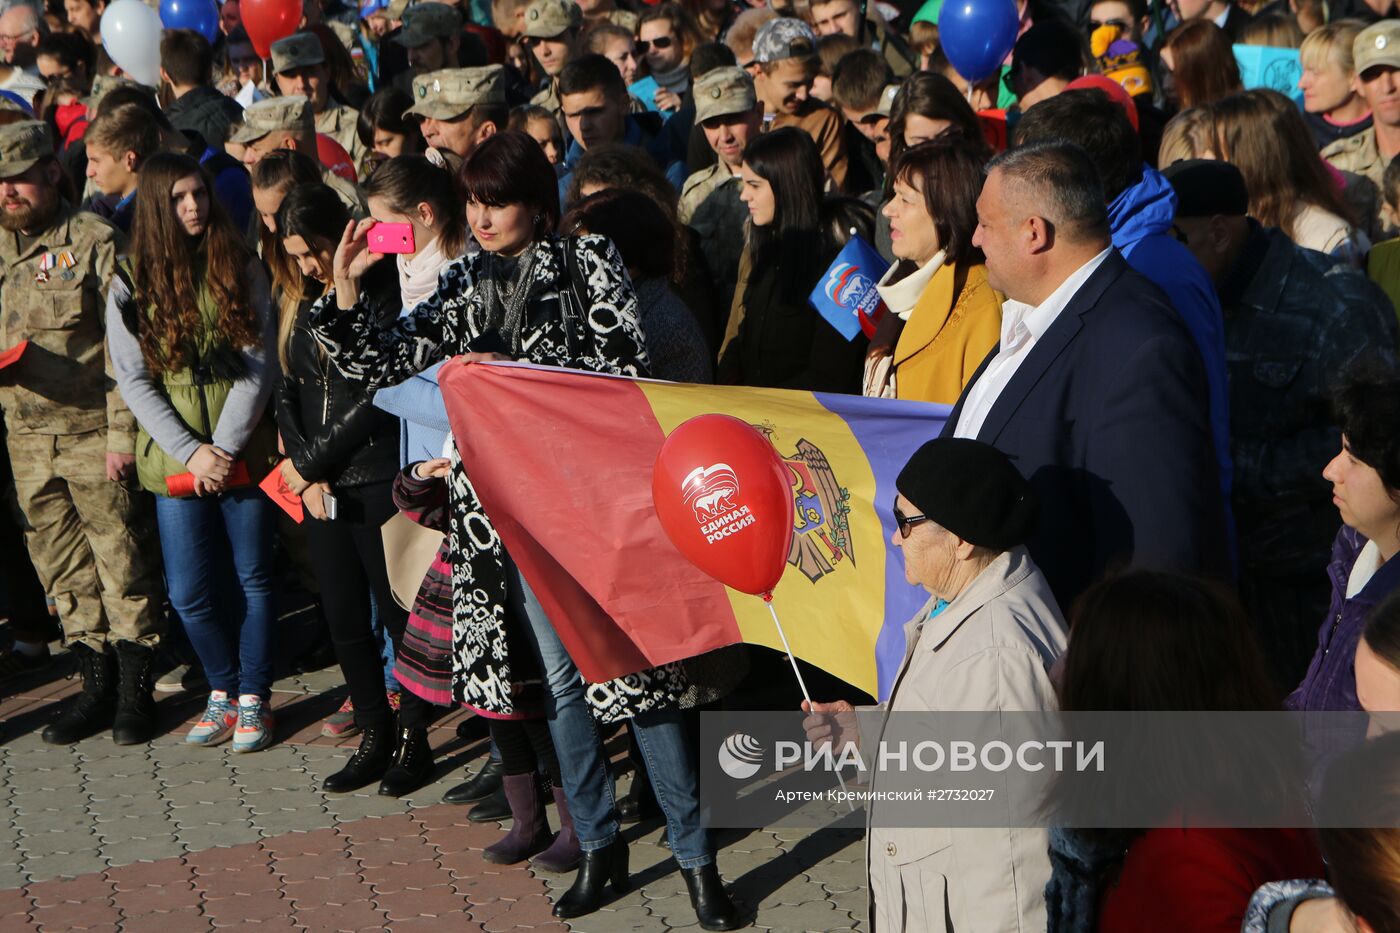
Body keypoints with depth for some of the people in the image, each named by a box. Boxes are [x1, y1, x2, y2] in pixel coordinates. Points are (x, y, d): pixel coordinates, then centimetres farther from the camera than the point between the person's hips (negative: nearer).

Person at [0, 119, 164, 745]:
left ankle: (135, 688, 11)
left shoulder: (94, 241, -7)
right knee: (62, 568, 11)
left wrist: (123, 433, -13)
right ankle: (96, 683, 22)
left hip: (93, 430, -5)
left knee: (122, 562, 1)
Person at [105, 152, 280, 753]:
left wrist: (224, 447, -12)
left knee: (253, 579, 5)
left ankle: (254, 698, 19)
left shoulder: (240, 268, 1)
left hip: (242, 450, 0)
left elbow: (259, 364, -4)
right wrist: (190, 451, -11)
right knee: (189, 593, 1)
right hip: (174, 459, 0)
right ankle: (225, 688, 24)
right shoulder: (130, 284, 2)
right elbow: (132, 380, -1)